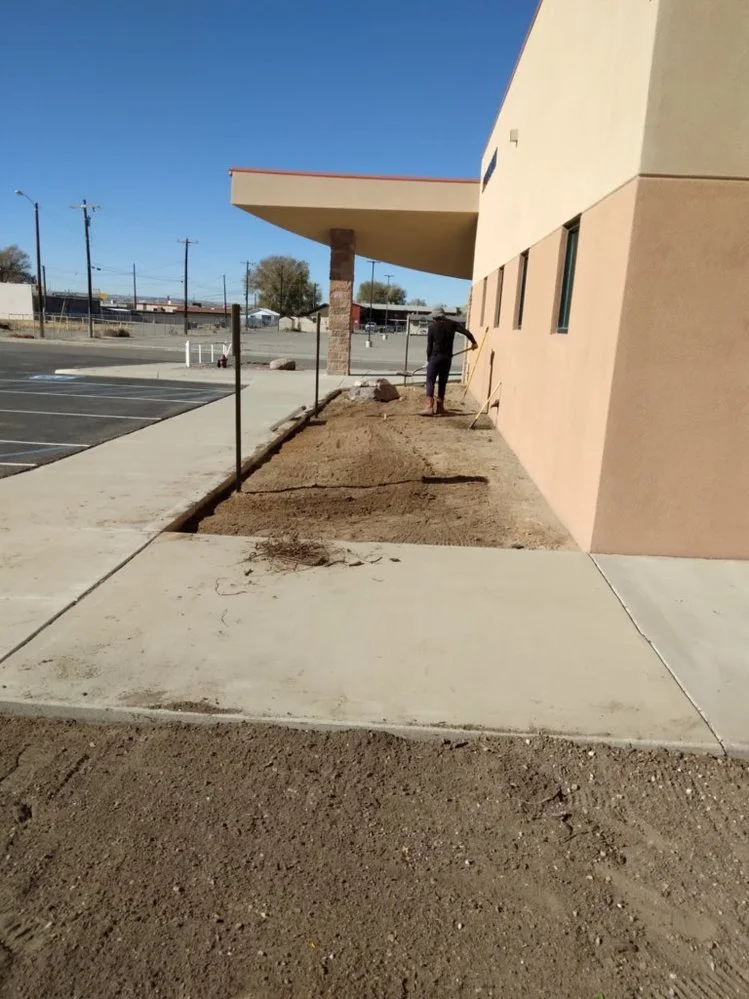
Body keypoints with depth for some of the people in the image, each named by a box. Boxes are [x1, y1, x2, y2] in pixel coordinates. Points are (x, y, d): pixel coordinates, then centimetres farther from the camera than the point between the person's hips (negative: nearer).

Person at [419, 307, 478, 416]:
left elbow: (429, 345, 0)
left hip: (435, 357, -4)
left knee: (430, 381, -3)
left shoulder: (431, 326, -2)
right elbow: (466, 332, 0)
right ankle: (440, 407, 14)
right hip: (447, 358, 4)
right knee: (442, 382, 12)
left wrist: (428, 359, 10)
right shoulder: (452, 323, 5)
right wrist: (473, 342, 17)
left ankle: (429, 407, -14)